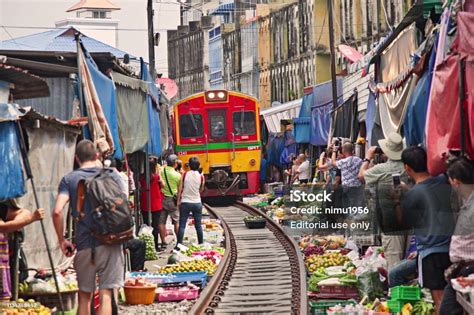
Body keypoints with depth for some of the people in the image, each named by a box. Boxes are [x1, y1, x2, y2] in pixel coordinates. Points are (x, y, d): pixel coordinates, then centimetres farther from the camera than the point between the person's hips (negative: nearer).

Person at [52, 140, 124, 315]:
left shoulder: (69, 179, 2)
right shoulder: (112, 176, 4)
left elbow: (57, 211, -11)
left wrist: (62, 240, 0)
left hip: (84, 245, 0)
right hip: (110, 242, 0)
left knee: (84, 297, 12)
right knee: (105, 296, -2)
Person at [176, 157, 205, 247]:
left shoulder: (185, 175, -5)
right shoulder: (201, 177, -4)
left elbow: (180, 189, -4)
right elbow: (201, 190, 7)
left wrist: (178, 201, 2)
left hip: (185, 202, -1)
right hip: (197, 202, 1)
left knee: (182, 225, 0)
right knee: (198, 225, 9)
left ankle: (179, 244, -6)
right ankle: (201, 244, 15)